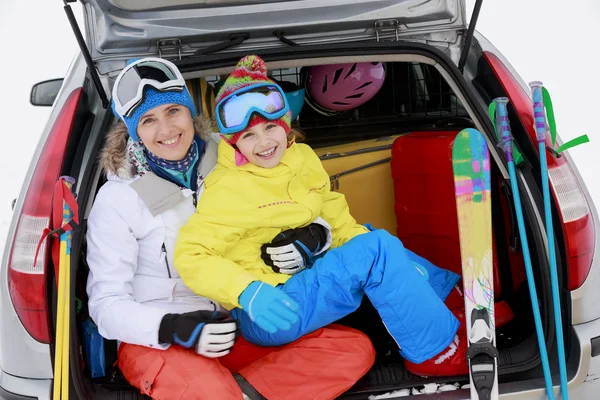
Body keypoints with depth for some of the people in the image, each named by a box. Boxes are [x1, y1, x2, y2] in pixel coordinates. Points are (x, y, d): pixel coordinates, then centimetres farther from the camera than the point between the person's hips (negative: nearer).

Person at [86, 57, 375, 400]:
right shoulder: (119, 197, -7)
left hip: (235, 330, 5)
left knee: (356, 349, -14)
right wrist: (172, 328, -26)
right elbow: (106, 302, -7)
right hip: (156, 341, -5)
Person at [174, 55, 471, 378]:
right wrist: (248, 292, -35)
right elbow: (190, 257, -20)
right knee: (378, 246, -20)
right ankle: (437, 351, -9)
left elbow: (339, 222, 11)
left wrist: (397, 264, 0)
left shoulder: (303, 157, 5)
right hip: (264, 318, -8)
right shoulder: (226, 189, -16)